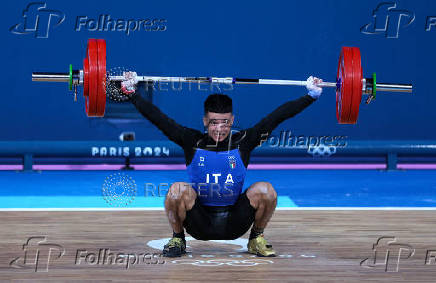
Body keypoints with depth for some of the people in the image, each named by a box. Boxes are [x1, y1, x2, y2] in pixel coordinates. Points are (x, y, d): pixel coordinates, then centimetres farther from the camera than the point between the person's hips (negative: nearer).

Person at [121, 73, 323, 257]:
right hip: (199, 224, -1)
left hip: (234, 224, 1)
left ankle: (257, 239, 3)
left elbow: (278, 116, -4)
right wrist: (132, 93, -13)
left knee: (265, 190, -24)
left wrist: (311, 96, -7)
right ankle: (177, 239, -1)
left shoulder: (243, 142, -4)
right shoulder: (193, 142, -5)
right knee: (178, 190, -30)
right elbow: (157, 118, -6)